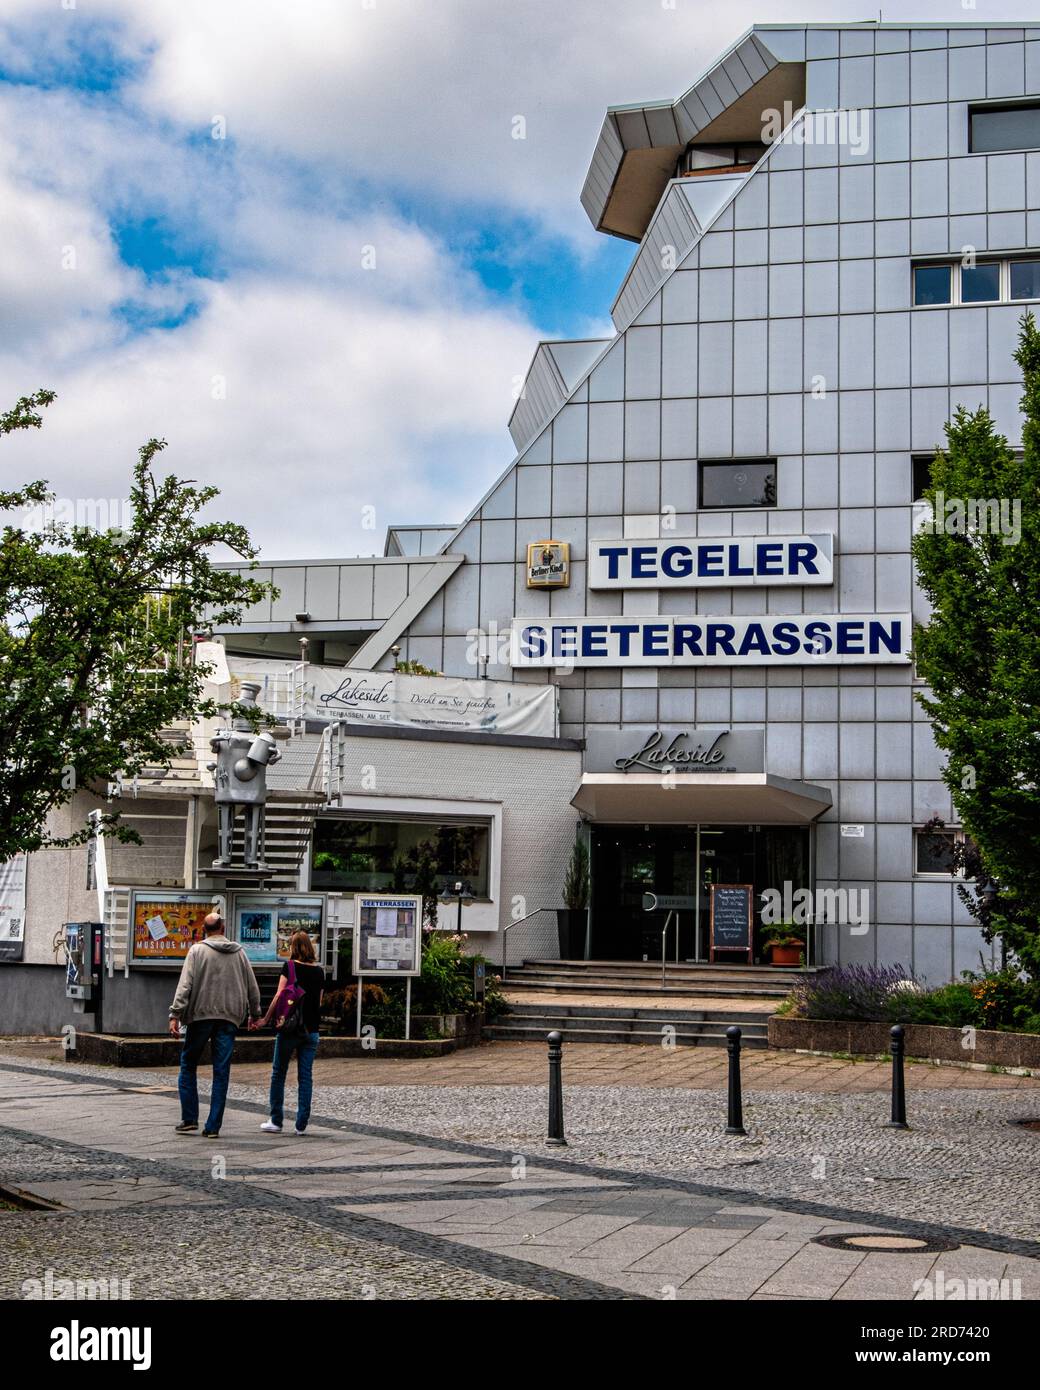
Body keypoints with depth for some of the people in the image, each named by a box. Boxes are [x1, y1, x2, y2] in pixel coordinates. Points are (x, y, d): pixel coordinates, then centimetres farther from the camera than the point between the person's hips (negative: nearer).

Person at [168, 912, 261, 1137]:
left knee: (188, 1065, 12)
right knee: (221, 1072, 4)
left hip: (200, 1016, -2)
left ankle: (189, 1119, 8)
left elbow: (185, 985, -10)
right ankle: (213, 1127, 2)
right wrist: (255, 1014, 27)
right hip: (229, 1018, 2)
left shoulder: (197, 950, -1)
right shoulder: (239, 953, 9)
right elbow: (253, 988, 14)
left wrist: (175, 1015, -12)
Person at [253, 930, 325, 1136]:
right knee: (306, 1076, 5)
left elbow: (279, 995, -9)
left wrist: (266, 1019, -3)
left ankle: (276, 1121, 10)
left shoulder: (290, 966, -5)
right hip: (311, 1030, 4)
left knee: (279, 1074, 8)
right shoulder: (319, 971, 7)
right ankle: (302, 1125, 3)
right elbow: (319, 1002, 13)